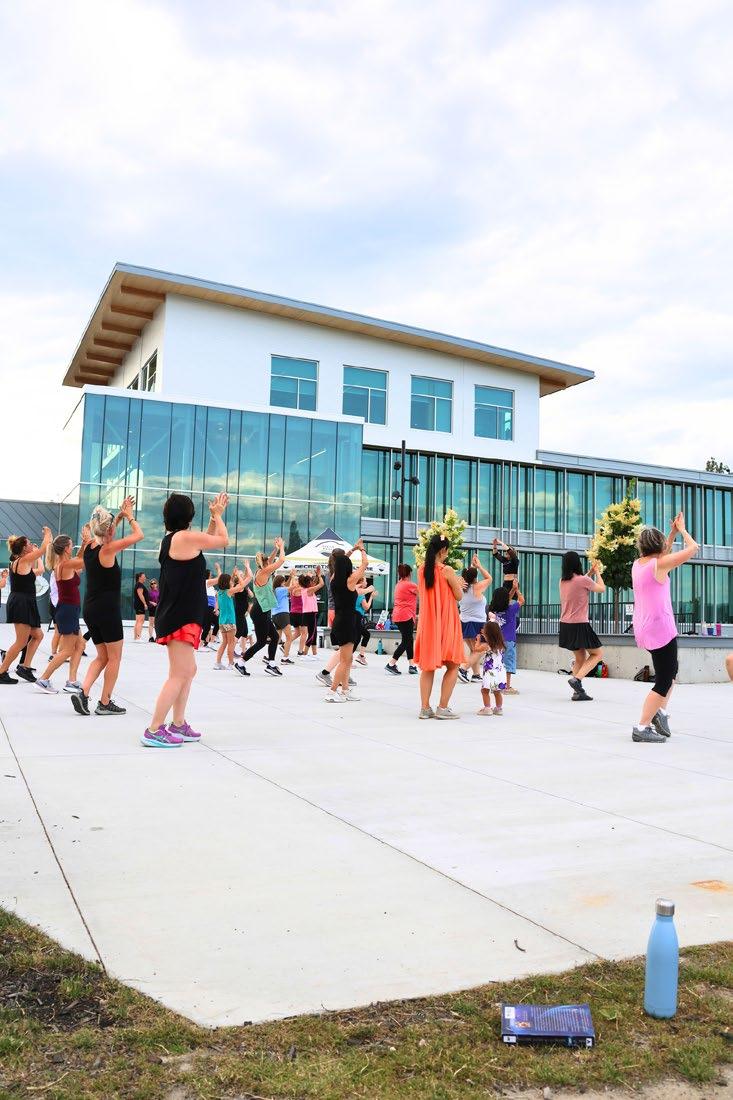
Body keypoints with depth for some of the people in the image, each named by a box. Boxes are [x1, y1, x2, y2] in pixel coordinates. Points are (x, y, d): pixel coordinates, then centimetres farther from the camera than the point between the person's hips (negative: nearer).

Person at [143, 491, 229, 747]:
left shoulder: (171, 539, 13)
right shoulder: (186, 537, -14)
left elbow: (205, 540, 29)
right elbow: (223, 541, -2)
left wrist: (214, 517, 25)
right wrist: (217, 515, 13)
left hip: (178, 616, 10)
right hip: (181, 618, -10)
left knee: (188, 671, 18)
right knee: (178, 675, -8)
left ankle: (178, 725, 24)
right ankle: (154, 731, -7)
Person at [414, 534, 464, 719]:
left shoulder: (421, 570, 4)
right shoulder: (447, 570, -13)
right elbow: (459, 596, -6)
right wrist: (458, 583, 13)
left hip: (427, 623, 6)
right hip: (446, 623, -6)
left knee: (428, 666, 12)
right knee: (452, 666, 6)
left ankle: (425, 707, 9)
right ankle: (442, 707, 1)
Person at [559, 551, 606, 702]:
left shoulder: (563, 581, 5)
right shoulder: (583, 580, -15)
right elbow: (602, 588, 3)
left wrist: (591, 572, 29)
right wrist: (597, 572, 17)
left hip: (565, 625, 7)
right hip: (579, 625, -7)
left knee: (580, 658, 17)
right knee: (597, 653, 10)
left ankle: (578, 692, 13)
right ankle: (576, 679, -8)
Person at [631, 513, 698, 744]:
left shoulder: (638, 564, 8)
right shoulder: (659, 564, -13)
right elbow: (693, 548, -7)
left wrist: (674, 532, 26)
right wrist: (682, 530, 9)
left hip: (644, 629, 9)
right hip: (660, 629, -8)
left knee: (670, 670, 25)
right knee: (664, 681, -1)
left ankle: (661, 711, 17)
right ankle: (642, 728, -2)